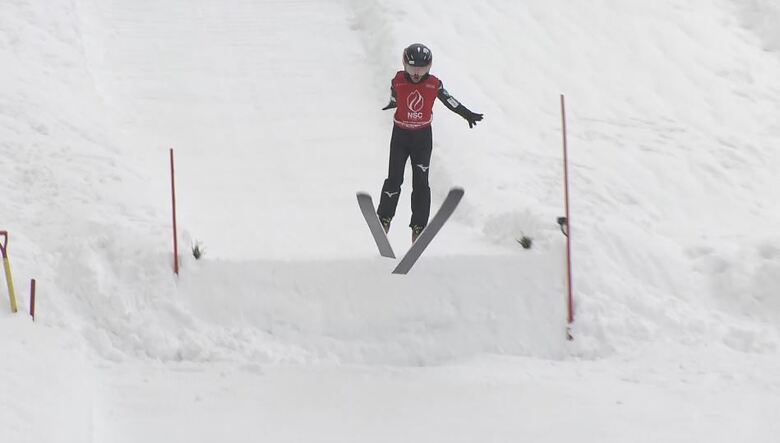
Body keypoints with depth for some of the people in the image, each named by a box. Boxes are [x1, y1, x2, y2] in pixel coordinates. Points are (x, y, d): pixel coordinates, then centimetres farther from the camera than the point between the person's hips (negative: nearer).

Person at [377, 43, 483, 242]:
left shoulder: (434, 85, -10)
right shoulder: (398, 81, -12)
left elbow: (450, 100, 3)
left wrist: (467, 114, 4)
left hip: (423, 136, 0)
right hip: (400, 135, 0)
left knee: (421, 182, 0)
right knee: (394, 179, -5)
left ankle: (419, 225, 4)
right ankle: (384, 217, 10)